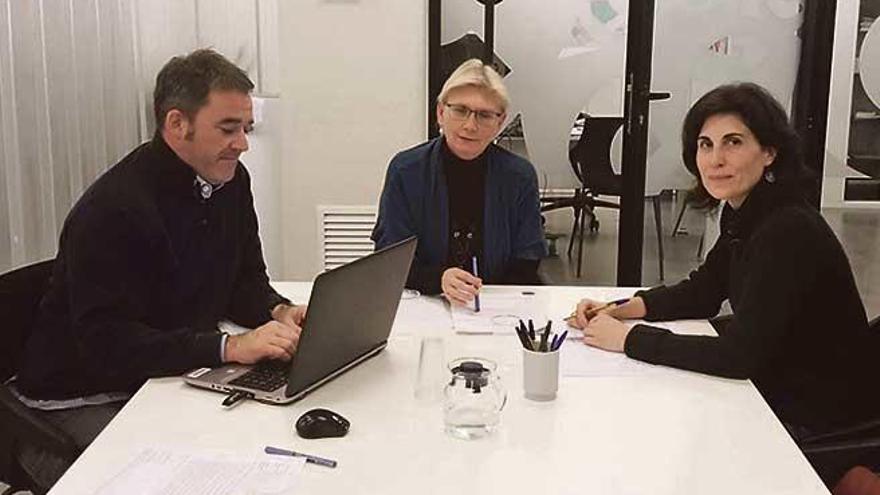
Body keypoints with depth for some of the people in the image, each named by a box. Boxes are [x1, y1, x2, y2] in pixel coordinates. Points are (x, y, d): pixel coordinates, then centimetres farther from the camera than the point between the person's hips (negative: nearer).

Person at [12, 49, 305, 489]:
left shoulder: (230, 181, 3)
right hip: (82, 400, -7)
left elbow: (245, 283, 12)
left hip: (171, 377, 7)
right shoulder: (113, 208, -21)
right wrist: (229, 346, -33)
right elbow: (106, 342, -26)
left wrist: (280, 312, -10)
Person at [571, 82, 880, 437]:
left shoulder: (789, 231, -26)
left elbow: (738, 354, -30)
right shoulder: (740, 214, 1)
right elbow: (702, 292, 13)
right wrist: (619, 311, -1)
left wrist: (630, 339, -23)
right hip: (773, 391, 7)